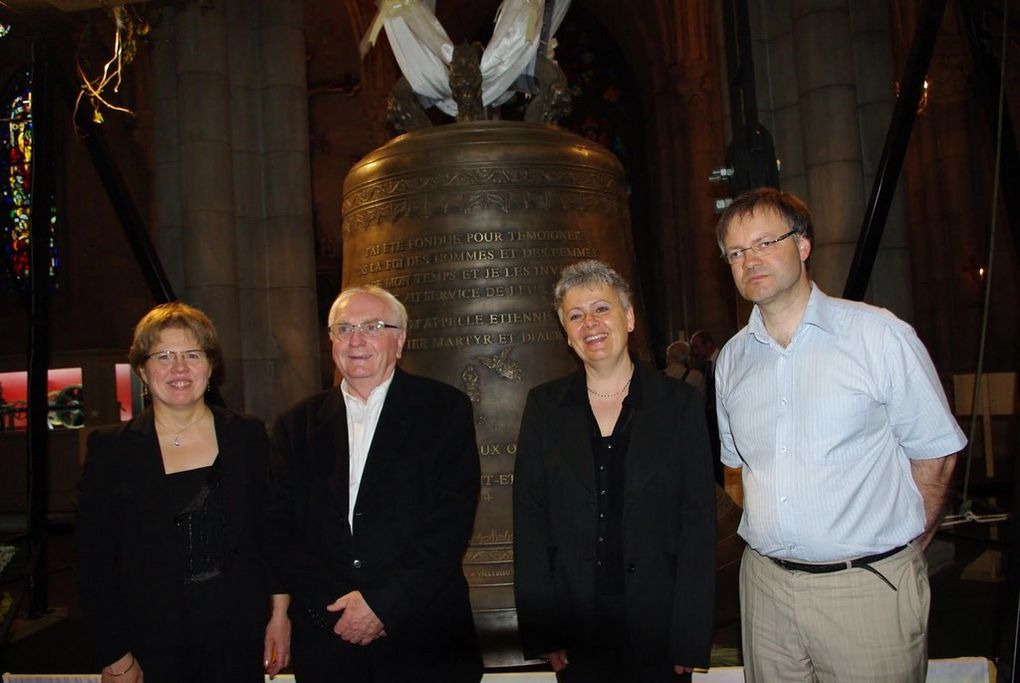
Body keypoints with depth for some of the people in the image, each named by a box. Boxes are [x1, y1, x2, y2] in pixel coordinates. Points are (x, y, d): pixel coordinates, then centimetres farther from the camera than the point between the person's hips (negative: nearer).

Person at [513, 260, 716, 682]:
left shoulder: (679, 403, -2)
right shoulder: (545, 406, 1)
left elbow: (699, 521, -4)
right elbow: (529, 521, 0)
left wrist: (691, 639, -8)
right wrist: (541, 631, -5)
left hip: (659, 628, -1)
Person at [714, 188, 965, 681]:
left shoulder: (879, 335, -8)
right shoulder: (732, 358, 5)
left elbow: (935, 453, -3)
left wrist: (904, 549, 3)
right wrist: (768, 530, 8)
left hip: (868, 586, -4)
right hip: (765, 582, 4)